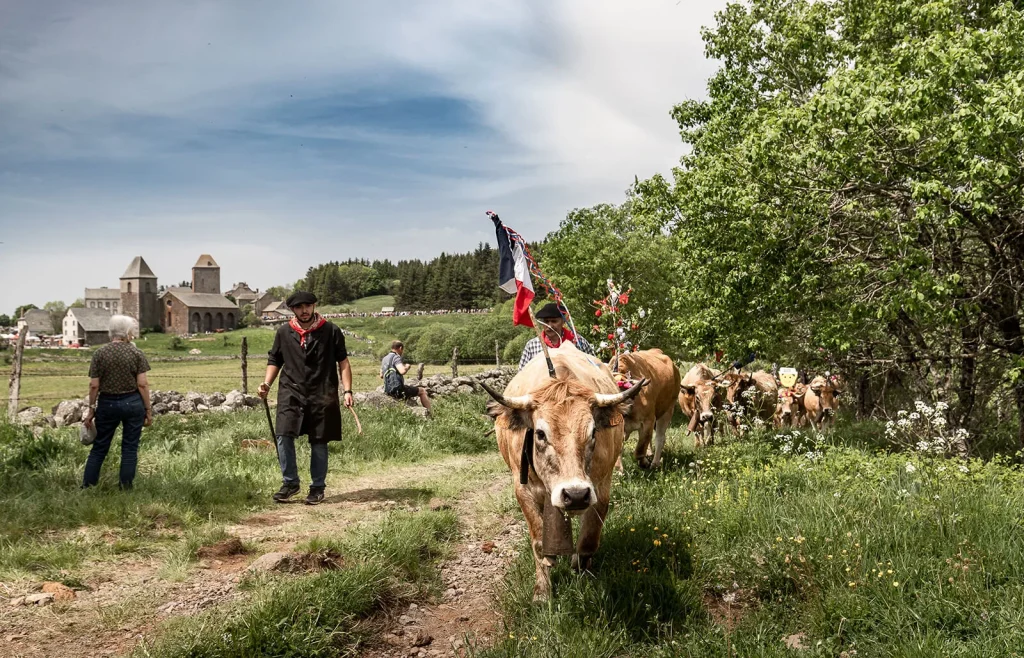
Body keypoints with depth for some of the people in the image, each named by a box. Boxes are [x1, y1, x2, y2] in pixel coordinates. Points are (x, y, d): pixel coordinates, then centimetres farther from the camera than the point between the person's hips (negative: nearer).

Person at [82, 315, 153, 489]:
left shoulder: (100, 353, -2)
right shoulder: (136, 353, -5)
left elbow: (94, 385, -3)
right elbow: (142, 384, -7)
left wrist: (91, 409, 6)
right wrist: (148, 410, -1)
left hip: (107, 404, 1)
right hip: (133, 403, -1)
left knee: (99, 447, 13)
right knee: (130, 448, 7)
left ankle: (87, 486, 16)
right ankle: (125, 488, 10)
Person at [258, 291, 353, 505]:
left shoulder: (331, 331, 2)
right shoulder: (283, 332, 9)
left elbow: (343, 361, 3)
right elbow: (275, 361, 17)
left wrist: (347, 390, -5)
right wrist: (266, 384, 1)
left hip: (322, 396, -1)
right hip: (291, 394, 2)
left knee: (319, 443, 5)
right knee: (284, 436, -13)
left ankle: (317, 488, 19)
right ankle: (290, 482, 4)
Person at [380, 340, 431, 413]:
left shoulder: (384, 359, 13)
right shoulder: (396, 357, -13)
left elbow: (381, 376, 21)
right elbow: (402, 371, -28)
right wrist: (407, 367, -7)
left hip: (389, 390, 9)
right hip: (398, 390, -9)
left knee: (410, 386, 35)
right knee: (422, 391, 6)